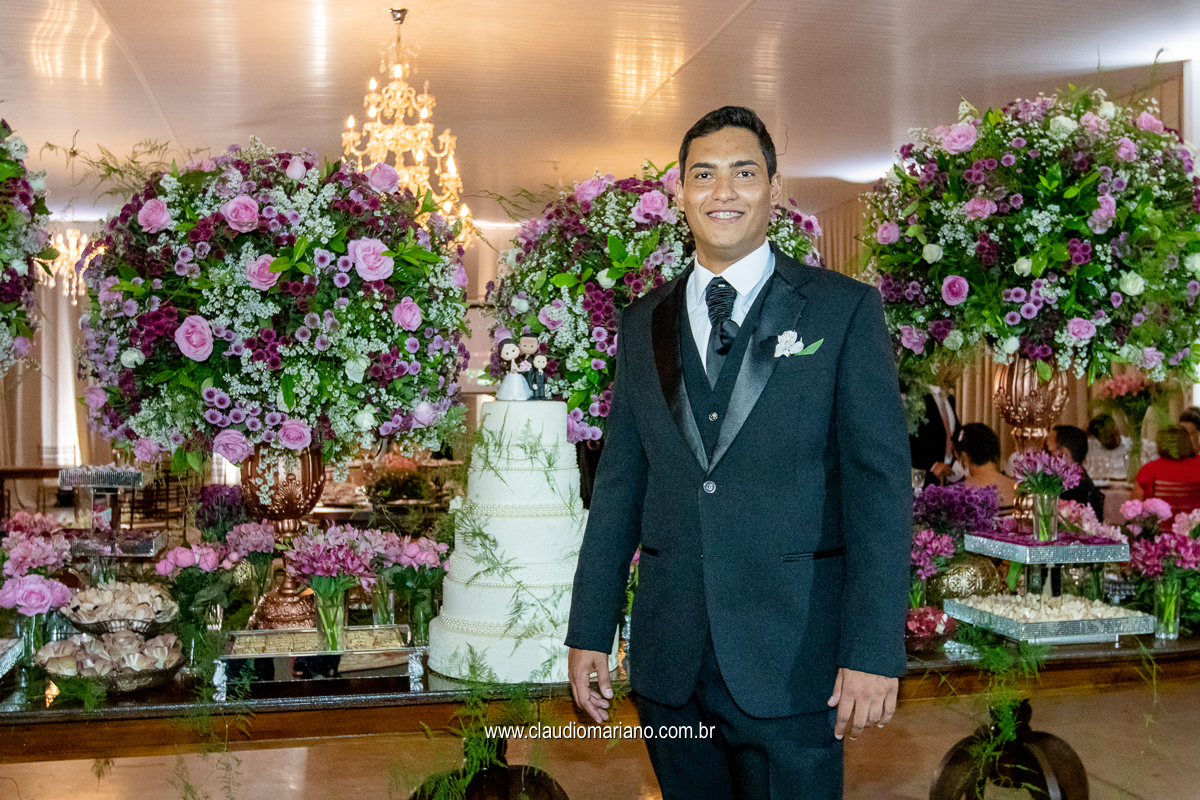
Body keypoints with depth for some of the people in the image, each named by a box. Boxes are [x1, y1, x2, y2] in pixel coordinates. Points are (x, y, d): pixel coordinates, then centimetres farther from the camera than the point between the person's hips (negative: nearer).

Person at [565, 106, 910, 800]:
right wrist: (589, 632, 9)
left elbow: (880, 483, -7)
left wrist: (875, 652, -13)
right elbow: (619, 481, 11)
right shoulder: (644, 323, 10)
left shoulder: (844, 309, -1)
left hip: (789, 661, -3)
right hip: (669, 661, 4)